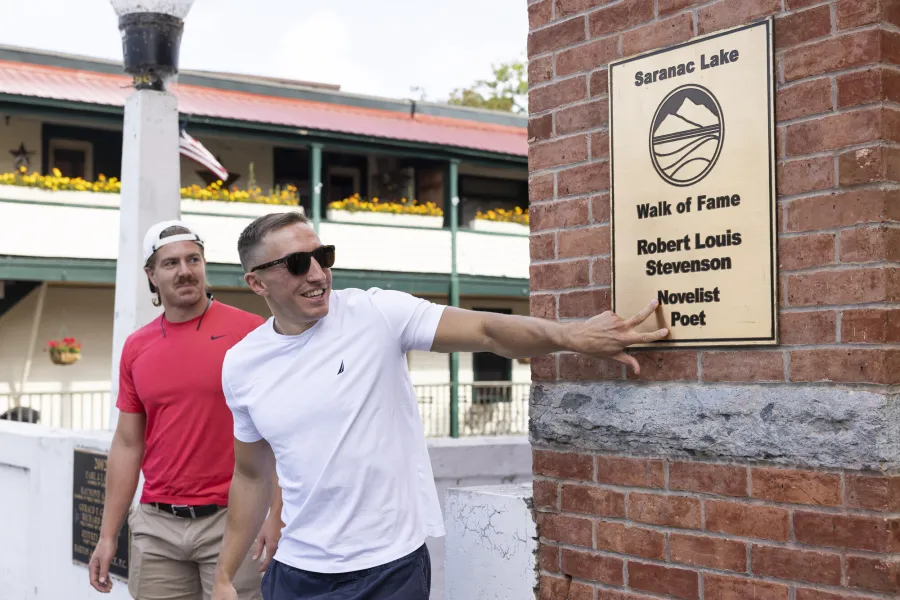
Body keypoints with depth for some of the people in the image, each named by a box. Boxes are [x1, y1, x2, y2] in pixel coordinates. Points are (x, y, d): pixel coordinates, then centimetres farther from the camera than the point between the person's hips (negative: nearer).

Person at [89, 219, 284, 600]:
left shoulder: (249, 331, -5)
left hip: (233, 520, -4)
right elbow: (127, 445, 12)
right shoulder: (136, 348, 7)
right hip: (156, 526, 4)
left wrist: (278, 515, -13)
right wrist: (108, 535, 9)